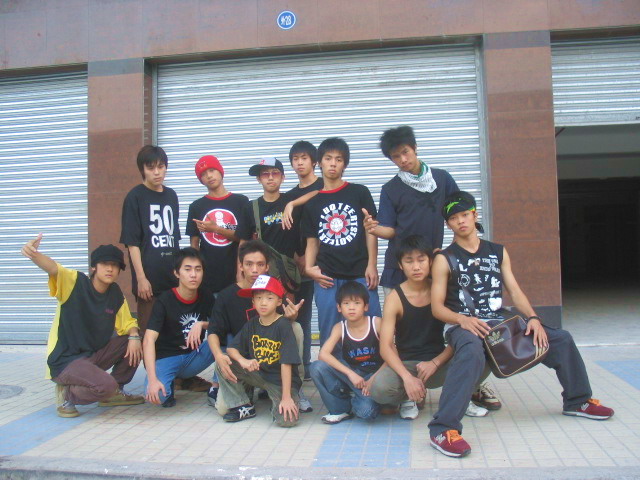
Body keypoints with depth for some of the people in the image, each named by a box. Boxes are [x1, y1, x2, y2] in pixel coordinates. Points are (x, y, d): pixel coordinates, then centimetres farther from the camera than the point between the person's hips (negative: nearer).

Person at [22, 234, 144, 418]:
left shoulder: (116, 294, 2)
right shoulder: (74, 282, -14)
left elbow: (127, 323, 9)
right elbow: (53, 268, -34)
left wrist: (134, 336, -14)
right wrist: (34, 254, -56)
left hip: (95, 354, 7)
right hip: (65, 361, -7)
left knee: (135, 342, -6)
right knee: (105, 385, -30)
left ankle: (114, 391, 12)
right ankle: (68, 393, 2)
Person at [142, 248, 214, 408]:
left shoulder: (207, 297, -2)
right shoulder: (165, 300, -16)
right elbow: (149, 340, -25)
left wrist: (201, 324, -17)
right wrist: (152, 379, -37)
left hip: (194, 356, 4)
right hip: (166, 358, -3)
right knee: (158, 395, -34)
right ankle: (170, 383, 3)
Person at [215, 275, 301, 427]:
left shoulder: (283, 325, -17)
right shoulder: (252, 324, 1)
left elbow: (286, 363, -21)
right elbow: (231, 348, 0)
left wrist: (286, 397, -23)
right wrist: (243, 361, -22)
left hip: (282, 380, -5)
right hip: (257, 373, 5)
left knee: (287, 420, -28)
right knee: (222, 364, -12)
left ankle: (277, 403, 7)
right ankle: (244, 407, 1)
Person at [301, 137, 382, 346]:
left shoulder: (360, 193, 7)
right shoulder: (311, 202, 12)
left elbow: (370, 230, 4)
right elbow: (312, 242, 13)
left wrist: (372, 265, -5)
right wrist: (309, 268, -3)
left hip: (360, 274, -1)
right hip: (327, 276, 2)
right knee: (329, 335, 5)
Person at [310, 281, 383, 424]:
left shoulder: (376, 323, -11)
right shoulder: (340, 328, -6)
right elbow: (323, 354, -20)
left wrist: (373, 379, -17)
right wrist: (350, 374, -29)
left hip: (374, 376, -2)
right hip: (350, 376, 3)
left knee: (366, 411, -32)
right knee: (317, 367, -23)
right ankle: (341, 409, -2)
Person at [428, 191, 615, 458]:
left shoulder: (498, 252, 15)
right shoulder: (445, 259, 0)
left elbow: (515, 291, 10)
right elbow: (437, 306, -5)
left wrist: (533, 318, -7)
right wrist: (462, 319, -24)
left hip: (500, 322, 5)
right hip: (463, 325, -5)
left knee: (561, 340, -1)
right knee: (472, 352, -40)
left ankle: (577, 401, 24)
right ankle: (443, 430, -42)